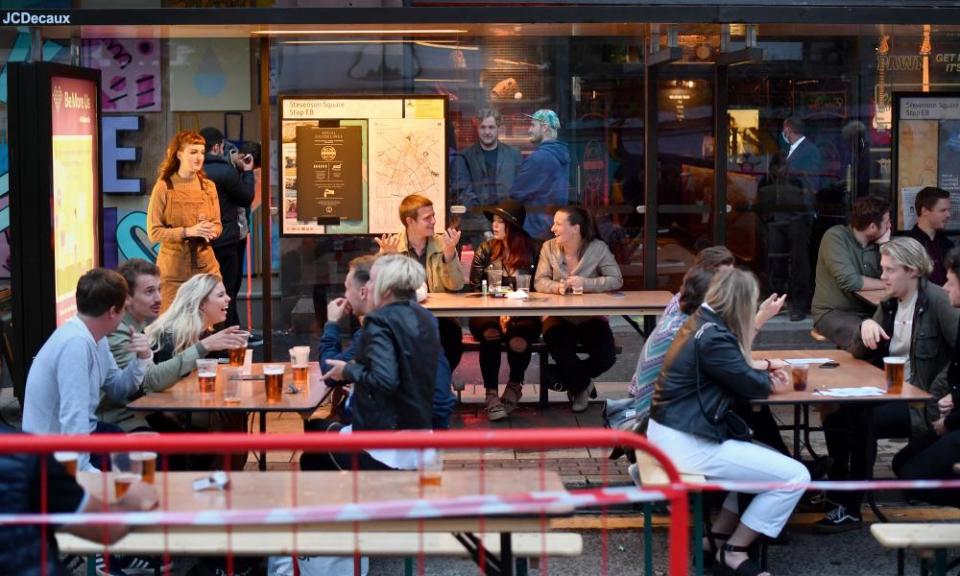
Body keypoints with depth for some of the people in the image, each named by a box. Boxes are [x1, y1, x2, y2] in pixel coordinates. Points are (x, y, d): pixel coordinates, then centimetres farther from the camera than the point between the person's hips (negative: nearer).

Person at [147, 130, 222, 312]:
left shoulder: (209, 186, 6)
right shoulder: (163, 187, -7)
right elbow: (154, 232, -9)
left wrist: (210, 232, -11)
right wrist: (188, 231, -19)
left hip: (206, 266, 4)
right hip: (173, 268, -4)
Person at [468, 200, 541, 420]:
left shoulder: (531, 251, 6)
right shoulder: (485, 250, 8)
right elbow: (475, 288, 4)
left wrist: (513, 313, -13)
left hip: (522, 314, -1)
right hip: (488, 312, 1)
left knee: (519, 338, -35)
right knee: (490, 333, -36)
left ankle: (515, 385, -2)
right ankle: (491, 395, -25)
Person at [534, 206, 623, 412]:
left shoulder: (598, 248, -6)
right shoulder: (549, 247, -1)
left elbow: (617, 280, -11)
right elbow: (540, 282, -5)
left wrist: (585, 283, -24)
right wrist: (557, 287, -28)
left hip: (591, 317, 0)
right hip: (558, 317, 0)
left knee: (606, 358, -23)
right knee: (563, 355, -29)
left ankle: (558, 376, 3)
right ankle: (582, 384, 6)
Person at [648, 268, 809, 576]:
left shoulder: (701, 323, 11)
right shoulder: (714, 338, -19)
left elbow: (736, 372, 23)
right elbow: (752, 386, -9)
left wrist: (765, 372, 5)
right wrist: (771, 379, 13)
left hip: (671, 433, 11)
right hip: (686, 444, -11)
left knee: (769, 458, 23)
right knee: (795, 476, -7)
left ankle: (719, 536, 19)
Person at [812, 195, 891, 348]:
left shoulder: (878, 242, 6)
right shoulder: (836, 237, -12)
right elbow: (849, 282, -22)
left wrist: (884, 244, -6)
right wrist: (886, 284, -10)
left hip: (868, 312, 6)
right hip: (833, 313, -6)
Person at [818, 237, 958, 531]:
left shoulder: (936, 301, -11)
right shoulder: (890, 305, 12)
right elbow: (860, 353, 16)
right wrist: (867, 325, -5)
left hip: (923, 404, -7)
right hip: (893, 393, 7)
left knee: (862, 422, -26)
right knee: (837, 414, -14)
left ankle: (850, 509, -15)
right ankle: (836, 493, -3)